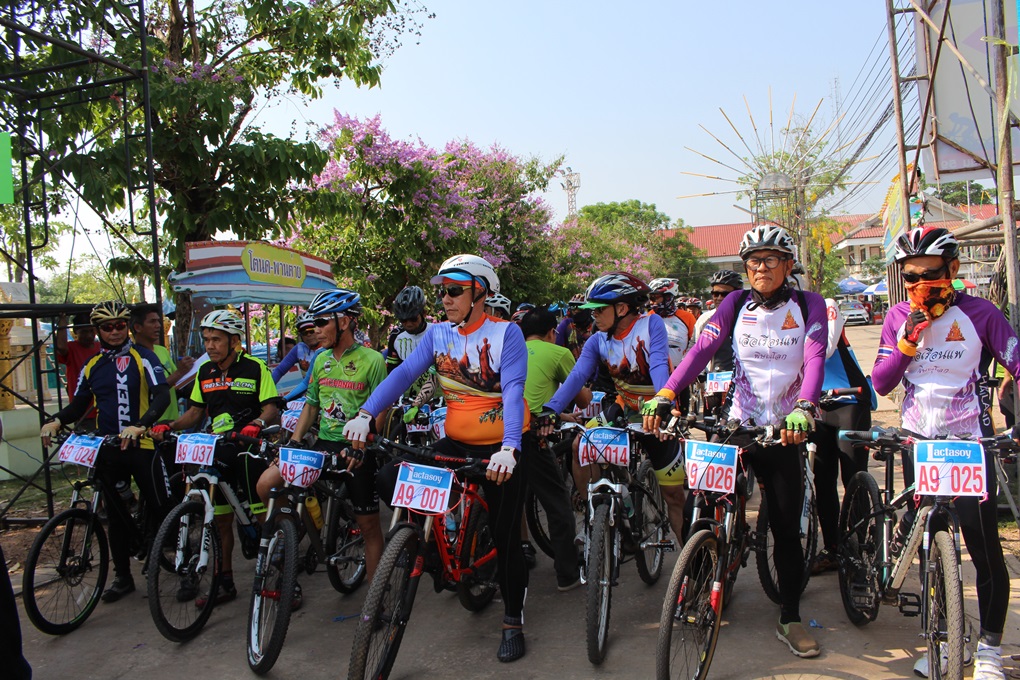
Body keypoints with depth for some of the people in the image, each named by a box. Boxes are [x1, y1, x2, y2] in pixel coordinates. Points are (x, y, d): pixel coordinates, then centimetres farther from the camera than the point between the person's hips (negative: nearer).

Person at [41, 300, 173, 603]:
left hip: (142, 445, -4)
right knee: (116, 514, 10)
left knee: (160, 508, -2)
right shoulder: (92, 366, 12)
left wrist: (140, 425, -31)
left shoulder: (143, 358, -3)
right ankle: (122, 576, 21)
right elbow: (79, 405, 17)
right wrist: (57, 420, -5)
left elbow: (162, 395, -14)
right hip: (107, 450, 5)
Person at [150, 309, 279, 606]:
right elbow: (196, 411, 15)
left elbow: (272, 408, -11)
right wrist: (168, 426, -2)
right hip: (218, 453, 6)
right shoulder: (205, 371, 10)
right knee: (220, 520, 11)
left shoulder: (255, 367, -7)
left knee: (264, 517, -4)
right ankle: (225, 582, 23)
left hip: (250, 451, -6)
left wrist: (257, 423, -31)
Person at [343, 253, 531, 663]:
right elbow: (404, 373, -11)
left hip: (501, 449, -4)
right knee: (389, 480, -12)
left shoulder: (506, 333, -13)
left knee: (505, 536, 1)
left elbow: (512, 391, -24)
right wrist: (365, 415, -25)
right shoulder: (438, 334, 0)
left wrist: (508, 449, -37)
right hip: (457, 443, 4)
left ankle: (513, 623, 22)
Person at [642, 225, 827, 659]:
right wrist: (664, 396, -26)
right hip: (737, 423, 1)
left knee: (787, 528, 6)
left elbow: (815, 358, -16)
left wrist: (804, 408, -36)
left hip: (783, 430, -1)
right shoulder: (736, 304, 3)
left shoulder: (808, 305, -1)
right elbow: (702, 348, -11)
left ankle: (790, 619, 21)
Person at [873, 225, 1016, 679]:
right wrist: (908, 337, -15)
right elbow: (880, 383, -2)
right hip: (918, 442, 3)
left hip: (969, 443, -3)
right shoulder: (899, 317, 2)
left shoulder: (979, 313, -6)